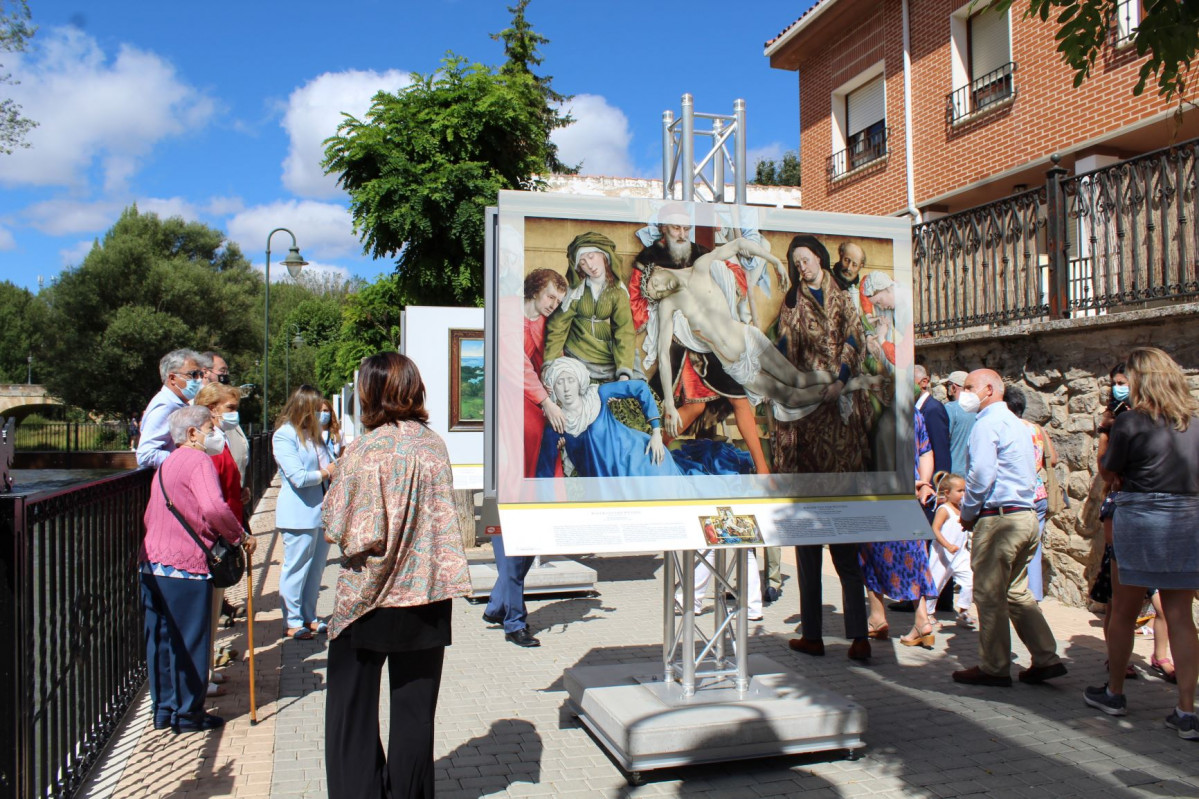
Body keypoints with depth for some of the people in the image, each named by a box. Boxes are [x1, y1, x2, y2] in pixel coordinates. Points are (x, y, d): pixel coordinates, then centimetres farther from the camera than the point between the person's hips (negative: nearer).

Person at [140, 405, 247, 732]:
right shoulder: (198, 460, -11)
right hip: (185, 565, -9)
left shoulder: (166, 464, 18)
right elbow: (213, 507, -27)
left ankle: (163, 709, 25)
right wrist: (237, 534, -13)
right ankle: (188, 712, 11)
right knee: (189, 640, 2)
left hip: (152, 563, 9)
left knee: (161, 639, 15)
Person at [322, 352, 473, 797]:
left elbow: (340, 530, -14)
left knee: (353, 702, 13)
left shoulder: (365, 451, -16)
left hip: (369, 594, -4)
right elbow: (444, 518, 5)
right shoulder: (434, 444, -2)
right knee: (415, 705, 14)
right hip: (427, 593, 4)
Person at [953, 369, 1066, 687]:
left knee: (989, 595, 0)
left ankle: (994, 668, 8)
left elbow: (981, 475, -20)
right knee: (1017, 593, 17)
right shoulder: (1015, 422, 18)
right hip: (1027, 515, 10)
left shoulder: (987, 423, -11)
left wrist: (968, 513, -5)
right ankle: (1046, 658, 17)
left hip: (998, 518, -10)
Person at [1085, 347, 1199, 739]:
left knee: (1123, 612, 11)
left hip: (1141, 520, -4)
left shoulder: (1131, 422, -9)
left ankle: (1114, 692, 24)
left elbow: (1108, 473, 1)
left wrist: (1104, 439, 15)